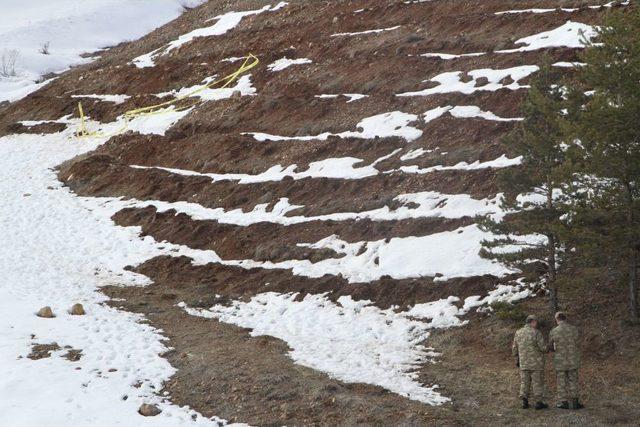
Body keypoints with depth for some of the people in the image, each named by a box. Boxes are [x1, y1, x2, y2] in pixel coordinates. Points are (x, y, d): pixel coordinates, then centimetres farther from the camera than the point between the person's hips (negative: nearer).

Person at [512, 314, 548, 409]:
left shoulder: (518, 332, 4)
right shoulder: (536, 332, -13)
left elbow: (515, 348, 8)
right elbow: (543, 348, -15)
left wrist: (517, 360, 19)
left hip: (524, 363, 5)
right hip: (536, 363, -5)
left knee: (524, 382, 10)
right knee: (537, 382, 2)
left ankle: (524, 402, 7)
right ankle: (538, 402, 5)